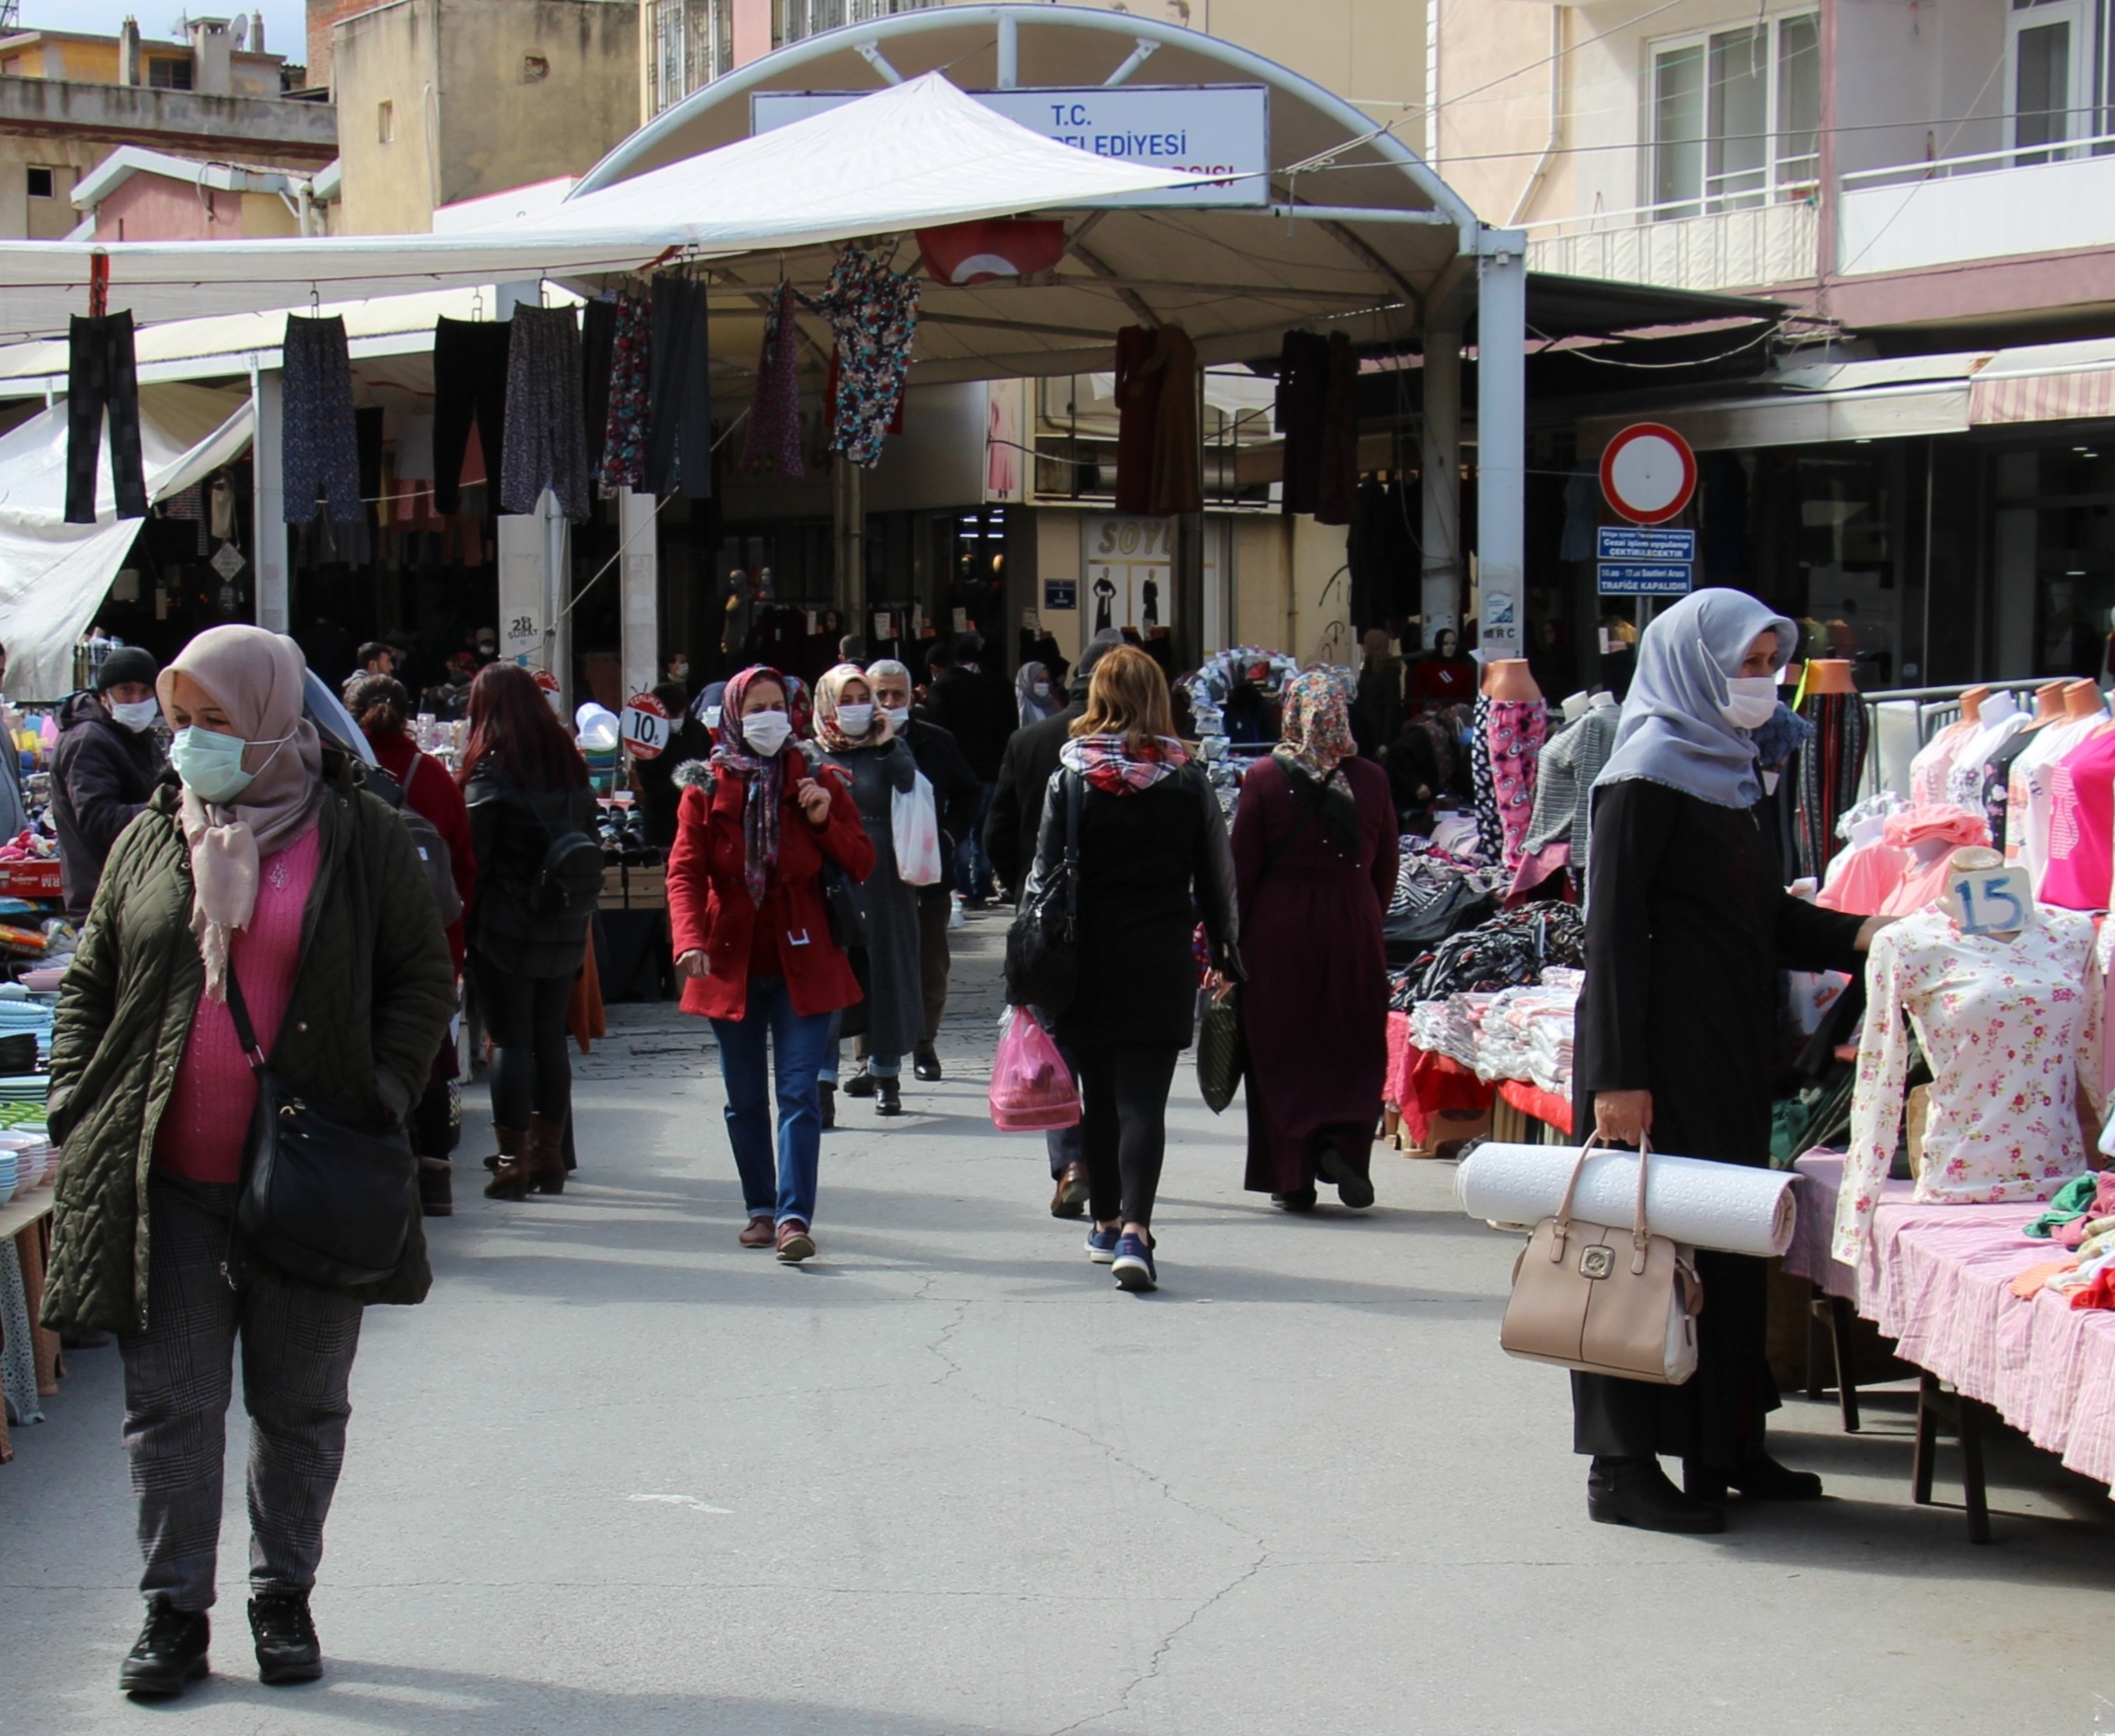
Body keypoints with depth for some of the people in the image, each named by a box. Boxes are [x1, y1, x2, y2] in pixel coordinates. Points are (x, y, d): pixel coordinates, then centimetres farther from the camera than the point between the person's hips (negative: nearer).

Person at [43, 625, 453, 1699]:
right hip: (163, 1180, 2)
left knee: (300, 1404, 9)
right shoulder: (151, 839, 8)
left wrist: (379, 1097, -7)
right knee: (169, 1402, 3)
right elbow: (89, 985, 14)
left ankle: (283, 1599, 25)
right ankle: (174, 1613, 14)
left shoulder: (358, 839, -1)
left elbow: (423, 980, 4)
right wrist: (77, 1105, 2)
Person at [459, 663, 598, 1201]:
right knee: (550, 1037, 11)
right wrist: (581, 918, 15)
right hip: (564, 928, 6)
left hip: (506, 927, -6)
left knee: (510, 1040, -1)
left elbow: (473, 853, -12)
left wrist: (464, 920, -5)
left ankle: (513, 1161, -2)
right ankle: (550, 1156, 15)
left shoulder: (491, 768, -9)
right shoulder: (570, 763, 9)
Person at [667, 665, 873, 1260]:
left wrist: (825, 819, -14)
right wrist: (690, 941, -24)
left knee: (799, 1092, -10)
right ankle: (762, 1208, 21)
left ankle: (795, 1215, -15)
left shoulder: (816, 780, 4)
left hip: (802, 962, -1)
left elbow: (861, 865, 5)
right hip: (730, 961, 1)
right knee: (744, 1098, 9)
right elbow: (684, 871, -7)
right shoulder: (706, 787, 2)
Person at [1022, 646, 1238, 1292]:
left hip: (1089, 960, 1)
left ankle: (1106, 1225, 26)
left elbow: (1044, 874, -2)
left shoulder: (1070, 778, -3)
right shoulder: (1188, 782, -1)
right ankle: (1134, 1229, -19)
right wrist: (1225, 957, 16)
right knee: (1144, 1099, -3)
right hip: (1162, 963, -1)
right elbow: (1217, 881, 4)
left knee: (1099, 1096, 14)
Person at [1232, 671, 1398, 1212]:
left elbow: (1241, 867, -4)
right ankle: (1345, 1142, -7)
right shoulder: (1371, 780, -1)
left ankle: (1292, 1177, 7)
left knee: (1281, 1051, 6)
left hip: (1278, 928, -1)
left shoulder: (1265, 778, -7)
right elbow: (1386, 867, 6)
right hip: (1353, 926, 1)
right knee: (1354, 1047, 13)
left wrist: (1234, 937, 4)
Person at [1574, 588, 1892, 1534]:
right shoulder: (1645, 775, -11)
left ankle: (1723, 1444, 21)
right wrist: (1616, 1075, -21)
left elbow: (1766, 916, 16)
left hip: (1729, 1049, 9)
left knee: (1728, 1239, 13)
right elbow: (1612, 932, -16)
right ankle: (1624, 1464, 1)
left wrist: (1866, 934, 0)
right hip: (1662, 1053, -9)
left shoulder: (1723, 770, 15)